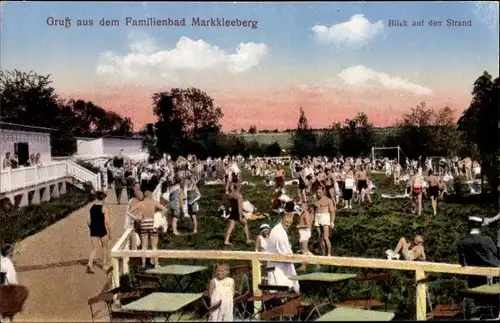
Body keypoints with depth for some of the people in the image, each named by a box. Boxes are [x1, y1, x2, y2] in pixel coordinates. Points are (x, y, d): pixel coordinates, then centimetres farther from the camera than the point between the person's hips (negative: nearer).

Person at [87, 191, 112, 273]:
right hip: (102, 229, -5)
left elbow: (88, 221, 9)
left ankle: (90, 264, -13)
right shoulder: (105, 208, -10)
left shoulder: (92, 207, 7)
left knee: (94, 248, 8)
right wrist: (110, 232, -5)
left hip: (93, 229, 5)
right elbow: (107, 222, -13)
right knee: (105, 246, 16)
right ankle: (105, 265, 26)